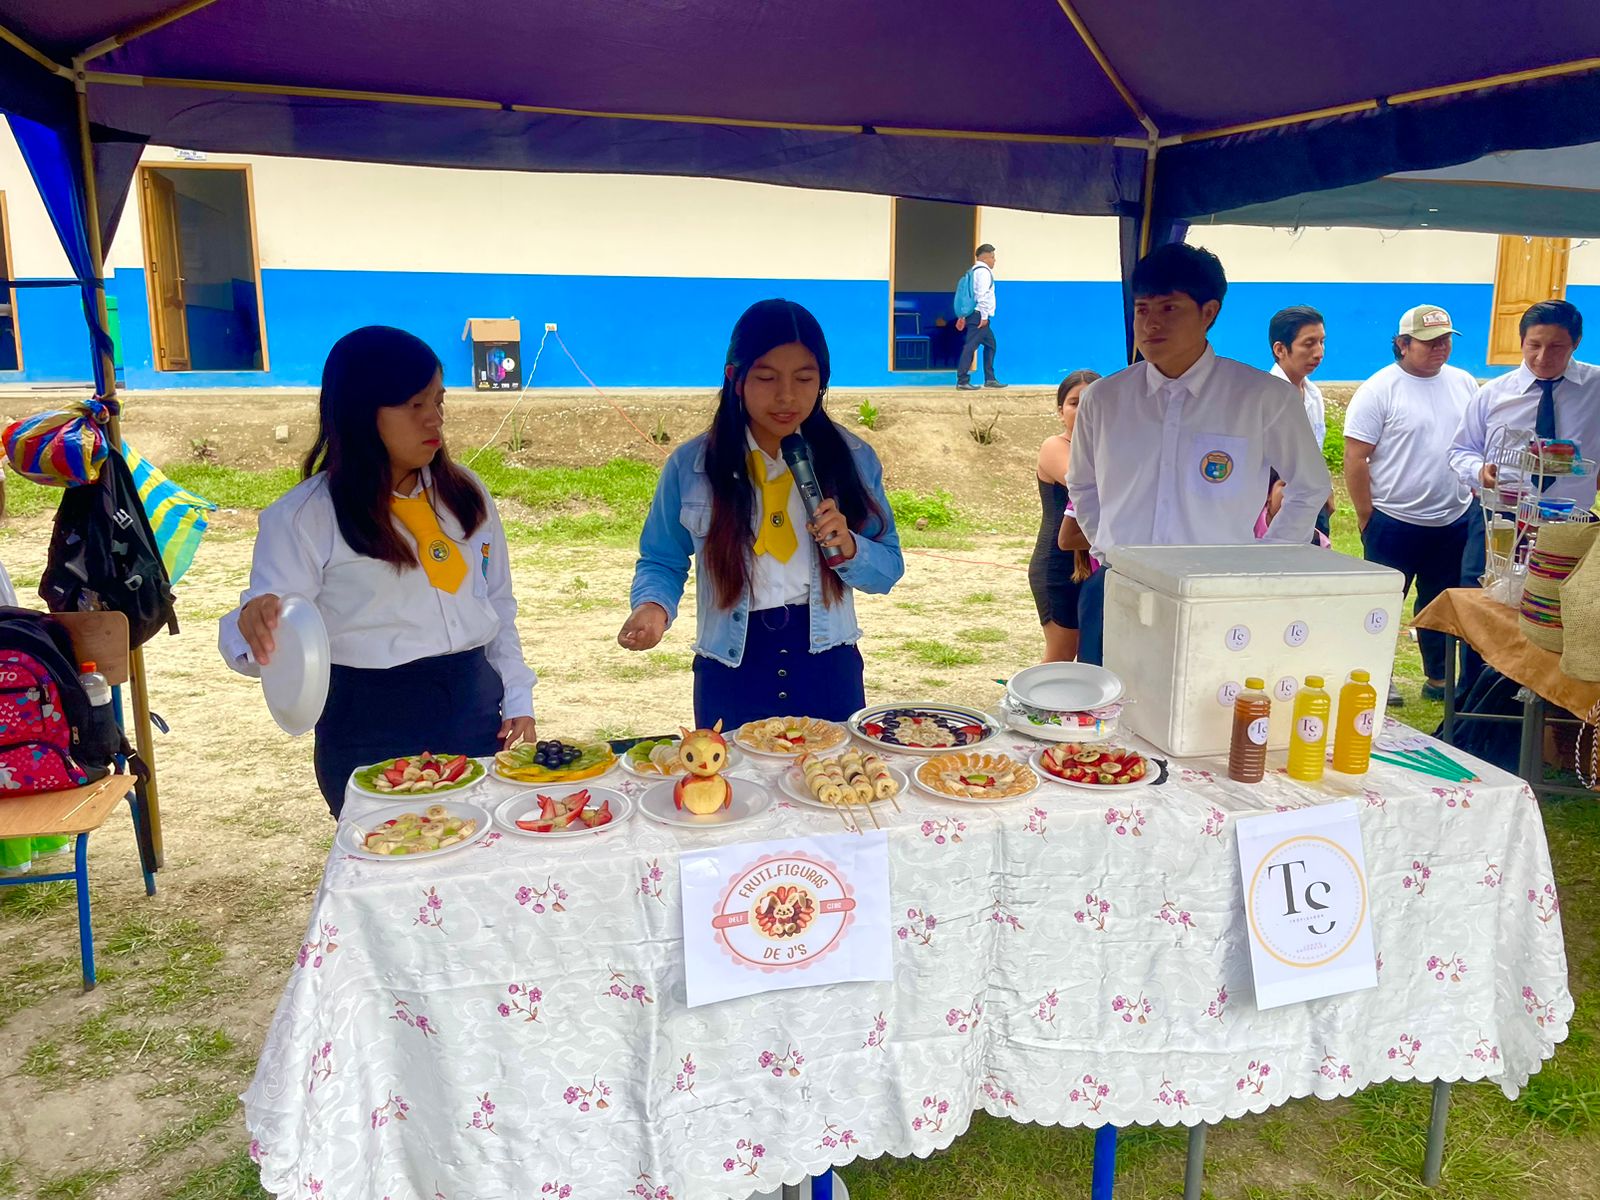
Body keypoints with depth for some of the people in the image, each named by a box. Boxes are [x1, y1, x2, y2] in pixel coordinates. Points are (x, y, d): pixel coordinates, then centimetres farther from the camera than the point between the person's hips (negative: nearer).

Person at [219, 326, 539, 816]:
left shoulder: (465, 492, 6)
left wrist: (517, 700, 7)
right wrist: (255, 624, -33)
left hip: (476, 710, 5)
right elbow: (274, 635, -10)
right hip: (373, 730, -4)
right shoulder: (304, 517, -8)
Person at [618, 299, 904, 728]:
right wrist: (654, 605, -16)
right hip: (731, 672, -1)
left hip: (827, 668, 1)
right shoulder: (689, 466, -3)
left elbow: (888, 568, 3)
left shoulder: (854, 459, 0)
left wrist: (848, 547, -17)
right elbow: (662, 562, 4)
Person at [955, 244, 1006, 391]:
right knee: (970, 347, -11)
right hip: (979, 315, -10)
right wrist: (984, 316, -19)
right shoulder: (984, 271, -9)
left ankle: (990, 379, 17)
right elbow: (982, 295, -19)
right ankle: (962, 382, -14)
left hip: (972, 314, 10)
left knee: (990, 344, 16)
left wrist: (962, 316, 19)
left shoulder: (972, 271, 20)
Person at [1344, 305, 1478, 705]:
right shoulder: (1379, 390, -11)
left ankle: (1439, 679, 29)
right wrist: (1366, 518, -10)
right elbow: (1355, 459, -12)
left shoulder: (1463, 383, 6)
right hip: (1394, 522, -5)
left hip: (1454, 522, 5)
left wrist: (1477, 496, 7)